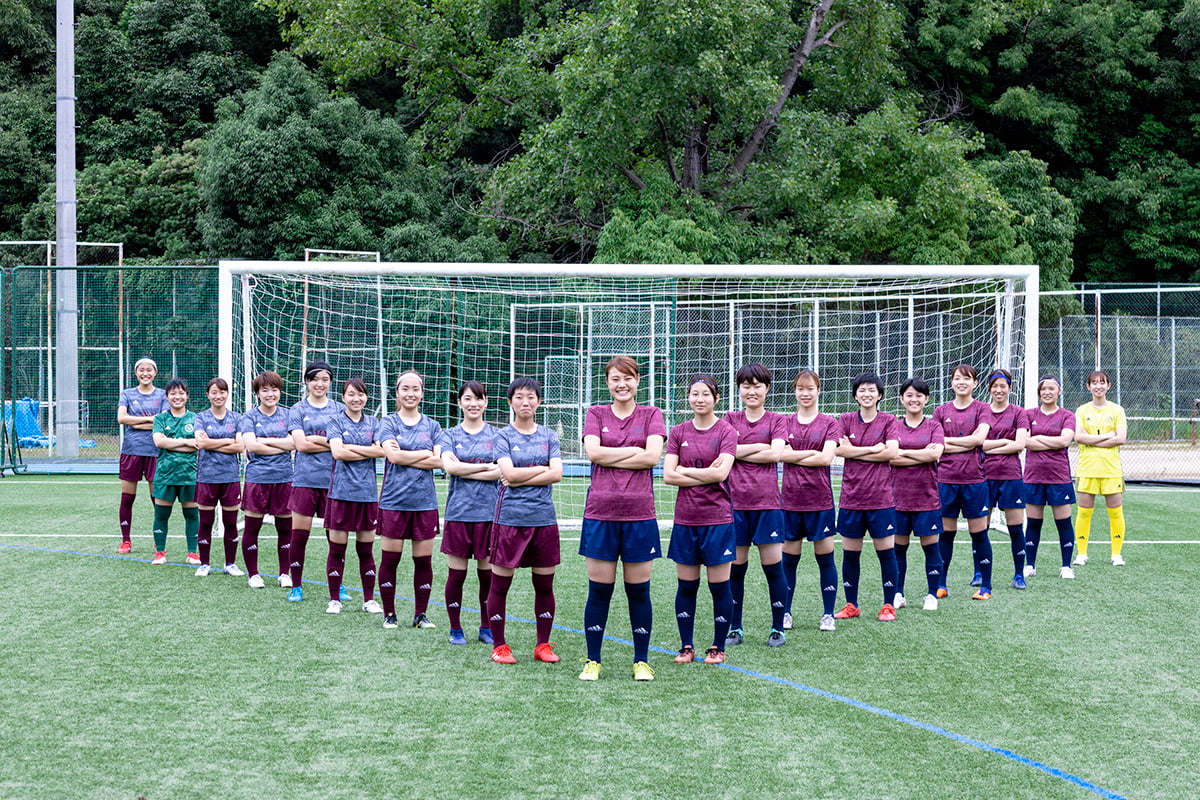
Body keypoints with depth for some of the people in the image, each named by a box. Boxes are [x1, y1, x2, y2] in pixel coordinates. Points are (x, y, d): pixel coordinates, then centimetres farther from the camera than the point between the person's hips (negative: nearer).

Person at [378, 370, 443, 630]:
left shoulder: (432, 426, 10)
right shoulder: (389, 423, 3)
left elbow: (439, 461, -3)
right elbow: (393, 455, -12)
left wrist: (405, 457, -9)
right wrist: (426, 453, -6)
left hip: (424, 501, 2)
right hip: (394, 500, -2)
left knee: (424, 560, 3)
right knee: (390, 559, 1)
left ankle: (421, 614, 13)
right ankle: (389, 613, 13)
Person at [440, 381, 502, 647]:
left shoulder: (497, 435, 8)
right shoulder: (450, 435, 8)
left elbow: (502, 471, -6)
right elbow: (449, 466, -9)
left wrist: (464, 470, -9)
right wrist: (486, 466, -8)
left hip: (489, 512, 0)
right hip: (459, 512, 0)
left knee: (488, 573, 3)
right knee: (456, 574, 2)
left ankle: (486, 628, 17)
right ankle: (455, 629, 14)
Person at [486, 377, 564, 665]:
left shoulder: (549, 436, 10)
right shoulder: (504, 436, 4)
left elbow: (556, 474, -2)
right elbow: (508, 473, -10)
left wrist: (520, 478, -8)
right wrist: (542, 469, -3)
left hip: (544, 519, 2)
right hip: (510, 518, -2)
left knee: (545, 585, 5)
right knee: (500, 584, 0)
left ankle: (543, 644, 16)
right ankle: (499, 646, 11)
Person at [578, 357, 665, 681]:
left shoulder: (651, 415, 8)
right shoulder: (596, 414, 9)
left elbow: (653, 456, -8)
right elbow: (593, 452, -7)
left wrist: (610, 457, -7)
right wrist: (633, 451, -6)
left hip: (639, 514, 0)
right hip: (600, 512, 0)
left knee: (638, 590, 5)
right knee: (599, 589, 2)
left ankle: (642, 661, 15)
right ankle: (592, 661, 13)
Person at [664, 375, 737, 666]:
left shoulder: (726, 431, -2)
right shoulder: (678, 432, 7)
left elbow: (721, 472, -14)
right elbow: (668, 476, -3)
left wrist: (684, 470, -6)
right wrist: (706, 475, -10)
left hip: (717, 518, -3)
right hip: (685, 518, 3)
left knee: (719, 586, 2)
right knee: (686, 585, 8)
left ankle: (718, 647, 13)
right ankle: (686, 646, 18)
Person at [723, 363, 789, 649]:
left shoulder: (776, 420, 6)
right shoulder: (730, 419, 9)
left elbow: (776, 454, -10)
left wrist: (739, 452, -7)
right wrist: (759, 447, -8)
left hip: (766, 502, -1)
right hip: (735, 502, 1)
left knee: (773, 565, -1)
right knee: (736, 566, 5)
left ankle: (778, 628, 11)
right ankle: (735, 628, 16)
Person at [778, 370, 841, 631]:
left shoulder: (830, 423, 3)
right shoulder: (785, 423, 9)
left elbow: (827, 457, -10)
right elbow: (780, 454, -6)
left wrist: (794, 456, -6)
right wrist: (813, 453, -9)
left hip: (820, 499, -2)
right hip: (791, 499, 2)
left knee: (825, 557, 2)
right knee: (789, 558, 7)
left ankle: (828, 614, 11)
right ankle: (785, 613, 16)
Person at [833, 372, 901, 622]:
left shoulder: (889, 421, 3)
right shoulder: (845, 420, 7)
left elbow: (891, 452, -12)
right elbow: (838, 449, -8)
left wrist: (854, 451, -9)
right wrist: (873, 449, -11)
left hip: (881, 497, -2)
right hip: (851, 497, 2)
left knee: (886, 552, 1)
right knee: (850, 553, 7)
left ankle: (889, 606, 11)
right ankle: (851, 605, 18)